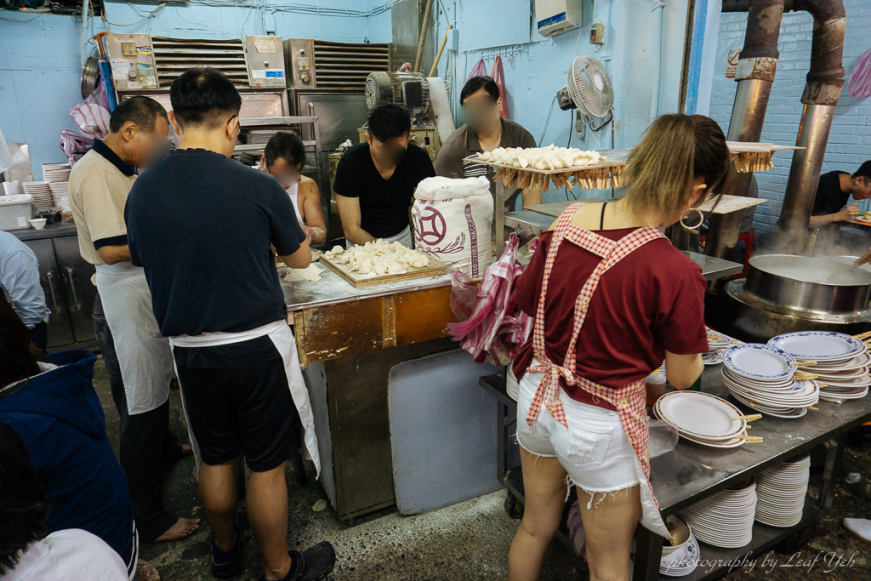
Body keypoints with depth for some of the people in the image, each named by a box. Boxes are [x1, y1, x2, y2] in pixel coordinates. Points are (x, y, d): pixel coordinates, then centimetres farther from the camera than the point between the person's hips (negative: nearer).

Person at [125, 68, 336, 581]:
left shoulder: (142, 191, -4)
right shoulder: (259, 188, -16)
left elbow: (144, 262, 11)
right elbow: (300, 258, -1)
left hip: (189, 349, 4)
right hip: (257, 345, -4)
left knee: (214, 459, 22)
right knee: (267, 464, 11)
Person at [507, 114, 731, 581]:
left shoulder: (566, 222, -12)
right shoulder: (674, 272, -26)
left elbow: (525, 299, 3)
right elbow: (682, 377, -11)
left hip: (537, 397, 5)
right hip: (599, 425, -5)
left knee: (535, 528, 29)